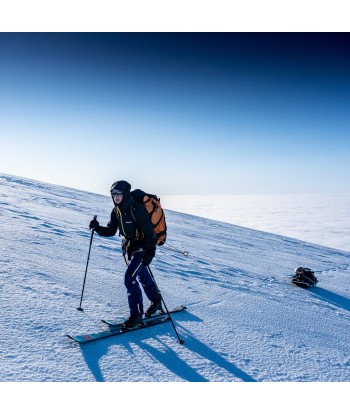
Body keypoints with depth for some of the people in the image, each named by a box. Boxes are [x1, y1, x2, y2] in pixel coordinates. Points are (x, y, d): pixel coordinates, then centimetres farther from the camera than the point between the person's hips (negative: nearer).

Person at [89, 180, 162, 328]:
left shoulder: (137, 208, -23)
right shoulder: (116, 211, 1)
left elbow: (149, 231, -24)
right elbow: (111, 231, 7)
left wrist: (150, 252, -30)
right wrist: (97, 227, -11)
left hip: (142, 248, -8)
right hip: (129, 248, 8)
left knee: (129, 278, -15)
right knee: (143, 277, 21)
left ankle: (136, 314, -1)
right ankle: (156, 302, 43)